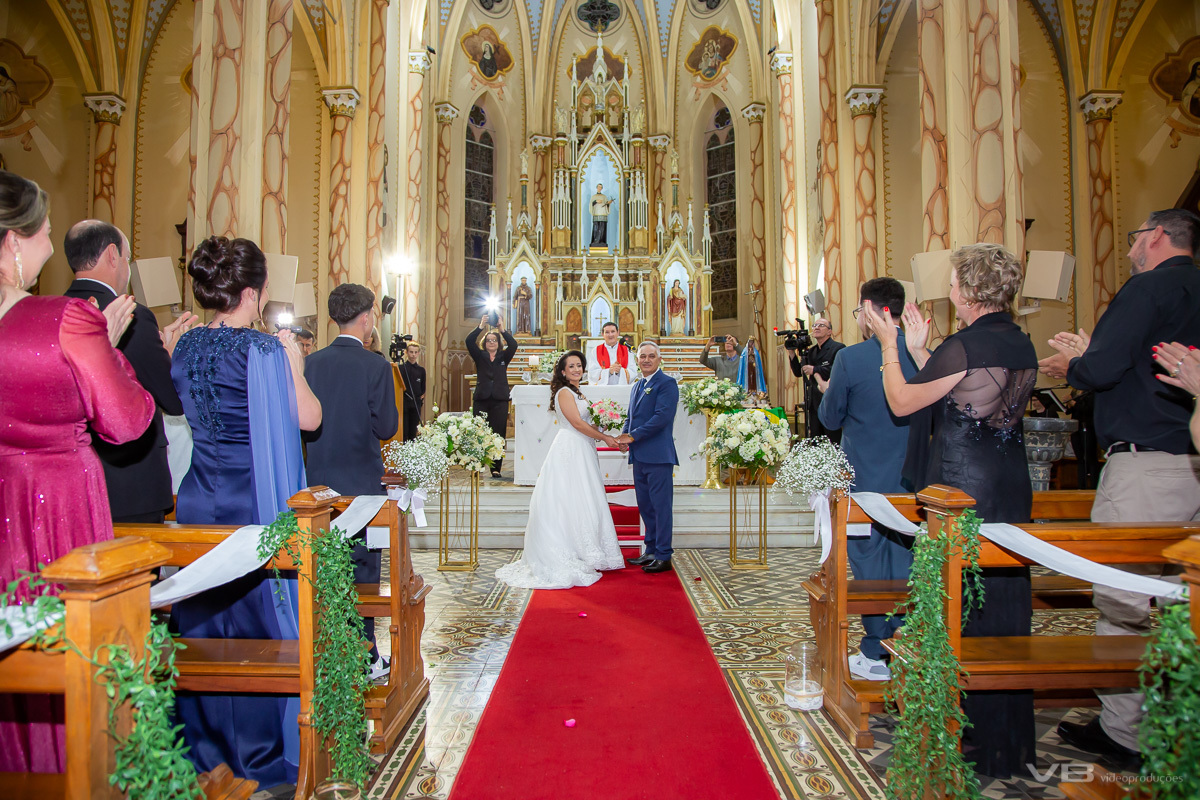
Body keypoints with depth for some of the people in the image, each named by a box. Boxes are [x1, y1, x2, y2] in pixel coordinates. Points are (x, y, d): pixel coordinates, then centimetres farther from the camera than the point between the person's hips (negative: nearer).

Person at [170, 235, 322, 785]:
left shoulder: (186, 347, 5)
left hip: (198, 505, 7)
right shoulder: (263, 349, -16)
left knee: (204, 624, 17)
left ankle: (206, 749, 33)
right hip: (256, 508, -6)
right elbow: (308, 418, -12)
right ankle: (260, 755, 21)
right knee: (258, 623, 7)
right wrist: (293, 361, 3)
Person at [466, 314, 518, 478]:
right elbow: (469, 342, -2)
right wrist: (481, 327, -12)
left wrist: (502, 330, -13)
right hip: (482, 400, 0)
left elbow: (513, 345, -4)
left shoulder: (503, 357, 13)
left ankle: (496, 468, 0)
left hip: (500, 400, 0)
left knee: (498, 434, -3)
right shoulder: (480, 357, 13)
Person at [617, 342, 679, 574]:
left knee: (661, 506, -3)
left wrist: (633, 436, -16)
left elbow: (662, 416, -18)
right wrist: (624, 435, 1)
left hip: (658, 456, -9)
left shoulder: (666, 383, -8)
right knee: (645, 506, 15)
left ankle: (663, 557, 5)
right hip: (640, 456, 9)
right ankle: (651, 552, 26)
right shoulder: (637, 386, 20)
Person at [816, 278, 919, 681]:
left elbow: (830, 418, -5)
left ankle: (876, 654, 17)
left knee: (869, 562, 8)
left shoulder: (850, 358, -16)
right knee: (905, 561, 14)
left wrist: (827, 392, 15)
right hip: (912, 481, 4)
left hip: (864, 478, -4)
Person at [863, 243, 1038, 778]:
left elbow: (901, 402, -11)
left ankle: (967, 734, 19)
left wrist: (890, 344, 1)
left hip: (960, 490, -9)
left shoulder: (967, 344, -18)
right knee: (1004, 600, 18)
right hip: (1011, 488, 9)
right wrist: (918, 350, 16)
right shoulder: (1022, 345, 8)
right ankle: (1009, 738, 33)